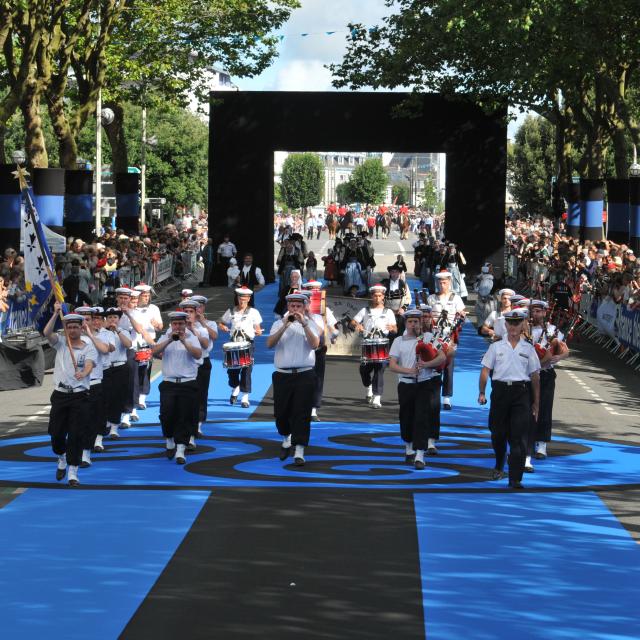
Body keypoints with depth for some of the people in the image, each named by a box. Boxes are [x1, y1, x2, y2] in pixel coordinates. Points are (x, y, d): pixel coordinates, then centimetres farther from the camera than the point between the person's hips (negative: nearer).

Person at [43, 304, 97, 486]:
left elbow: (89, 366, -18)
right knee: (56, 433, 5)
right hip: (60, 395, 2)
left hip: (79, 396, -2)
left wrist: (83, 373, -42)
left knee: (76, 435, -6)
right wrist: (56, 313, -20)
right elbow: (46, 333, -11)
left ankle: (72, 472, 1)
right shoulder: (60, 344, 8)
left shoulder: (89, 348, 1)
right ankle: (62, 460, 34)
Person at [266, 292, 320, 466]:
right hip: (282, 375, 2)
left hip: (304, 375, -2)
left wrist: (304, 324, -20)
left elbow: (314, 344, -12)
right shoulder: (279, 324, 9)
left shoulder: (310, 324, 6)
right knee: (281, 412, 8)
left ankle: (299, 452, -4)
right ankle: (286, 439, 36)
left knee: (302, 414, -5)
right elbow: (270, 344, -8)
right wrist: (285, 326, -18)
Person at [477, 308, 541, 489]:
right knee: (498, 433, 9)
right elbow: (485, 371, 7)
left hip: (521, 392, 0)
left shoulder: (528, 349, 9)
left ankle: (515, 479, -8)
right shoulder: (496, 347, 8)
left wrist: (536, 402, 10)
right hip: (500, 391, 1)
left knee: (519, 437, -8)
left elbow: (535, 376, 11)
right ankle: (499, 466, 37)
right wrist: (482, 393, -3)